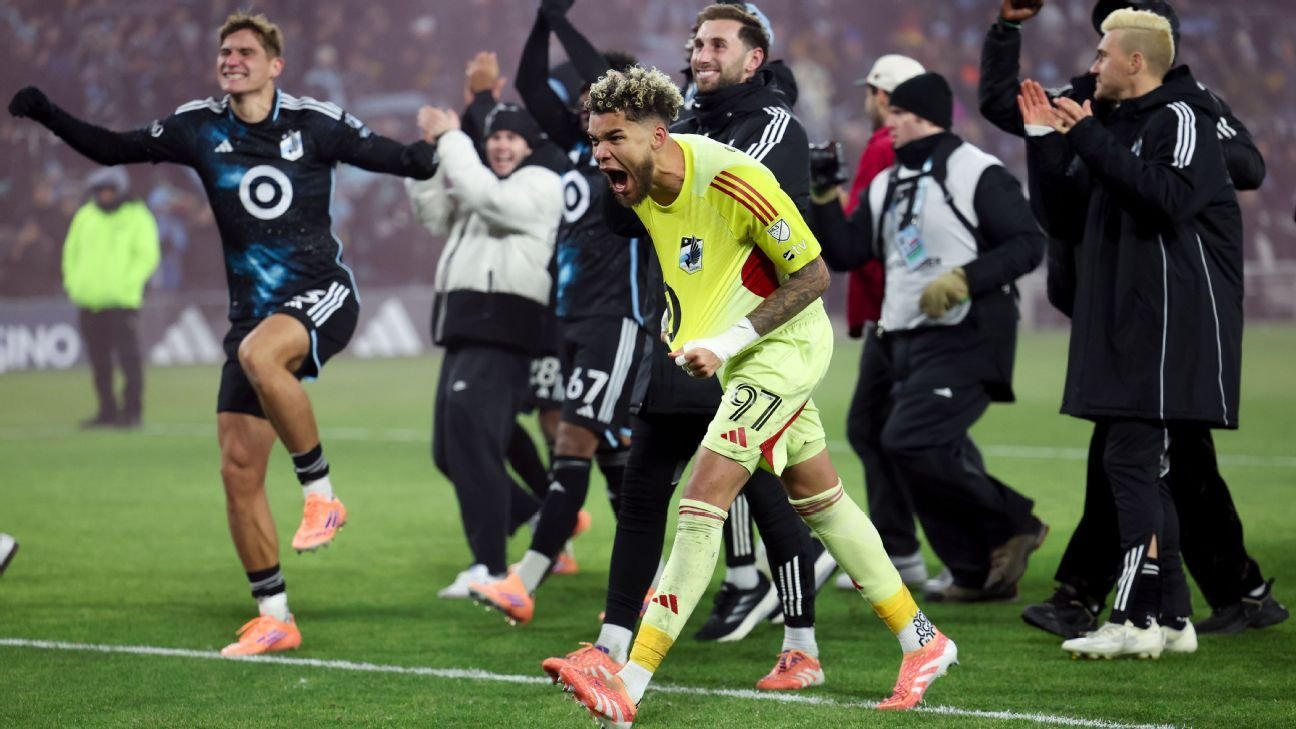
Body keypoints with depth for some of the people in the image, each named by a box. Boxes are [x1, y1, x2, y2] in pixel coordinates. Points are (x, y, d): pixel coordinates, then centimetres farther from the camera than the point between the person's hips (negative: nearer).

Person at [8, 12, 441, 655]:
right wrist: (47, 115, -3)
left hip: (320, 296, -4)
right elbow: (112, 149, 9)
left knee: (259, 353, -38)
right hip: (253, 310, 5)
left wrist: (441, 152, -14)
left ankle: (321, 492, -21)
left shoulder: (315, 123, -4)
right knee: (238, 469, -2)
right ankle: (273, 619, 10)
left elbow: (399, 160, 3)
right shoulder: (199, 127, 4)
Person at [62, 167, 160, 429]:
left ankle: (131, 412, -5)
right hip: (88, 301, 5)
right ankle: (107, 411, 13)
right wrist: (72, 282, 8)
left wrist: (126, 284, -14)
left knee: (127, 356, -8)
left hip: (121, 301, -5)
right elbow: (71, 250, 21)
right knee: (99, 360, 7)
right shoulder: (85, 216, 14)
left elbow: (147, 255, -5)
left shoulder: (137, 217, 0)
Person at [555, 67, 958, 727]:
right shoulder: (636, 186, -5)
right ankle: (922, 642, 29)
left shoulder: (734, 181, -28)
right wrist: (681, 324, 5)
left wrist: (728, 342, -25)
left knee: (701, 504, -17)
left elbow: (814, 275, -20)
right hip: (738, 356, 9)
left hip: (784, 346, -9)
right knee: (819, 502, 17)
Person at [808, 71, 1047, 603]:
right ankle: (980, 573, 18)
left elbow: (1028, 245, -12)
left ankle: (1012, 525, -6)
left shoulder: (978, 174, -7)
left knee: (910, 442, -21)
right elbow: (844, 254, 14)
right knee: (926, 458, 8)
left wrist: (964, 280, -22)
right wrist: (825, 197, 2)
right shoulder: (886, 186, 15)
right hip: (905, 341, 8)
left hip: (964, 337, -8)